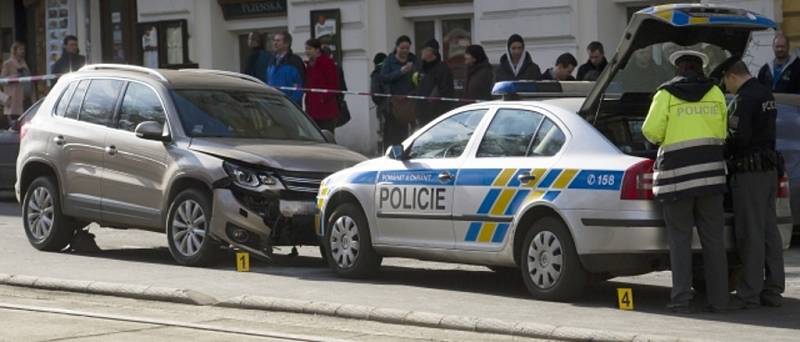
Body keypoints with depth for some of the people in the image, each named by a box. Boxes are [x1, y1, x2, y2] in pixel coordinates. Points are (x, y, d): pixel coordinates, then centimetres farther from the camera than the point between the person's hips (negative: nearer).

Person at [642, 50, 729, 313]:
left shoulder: (666, 94, -2)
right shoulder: (715, 93, 7)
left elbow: (651, 131, -6)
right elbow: (723, 132, 9)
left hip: (677, 174, -3)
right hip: (710, 171, 3)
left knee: (680, 239, 2)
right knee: (713, 238, 7)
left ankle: (681, 299, -3)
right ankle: (719, 299, 6)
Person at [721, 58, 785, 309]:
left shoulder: (744, 99, -16)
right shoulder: (765, 94, 14)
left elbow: (739, 138, -22)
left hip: (749, 171, -9)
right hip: (769, 168, 9)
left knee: (750, 233, -5)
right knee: (769, 230, 11)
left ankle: (749, 293, -3)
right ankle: (773, 289, 15)